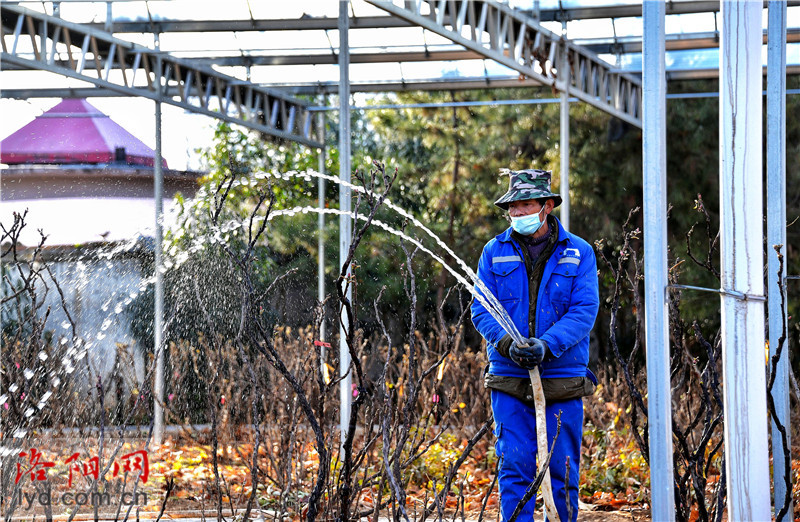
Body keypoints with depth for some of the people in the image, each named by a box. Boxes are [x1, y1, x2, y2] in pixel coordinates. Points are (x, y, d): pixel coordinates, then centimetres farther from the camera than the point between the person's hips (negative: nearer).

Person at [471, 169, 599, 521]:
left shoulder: (579, 253, 3)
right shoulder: (495, 252, 7)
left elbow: (584, 311, -5)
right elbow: (481, 310, 2)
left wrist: (547, 345, -21)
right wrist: (507, 344, -17)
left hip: (562, 381, -1)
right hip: (510, 381, 1)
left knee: (563, 470, 5)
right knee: (514, 469, -3)